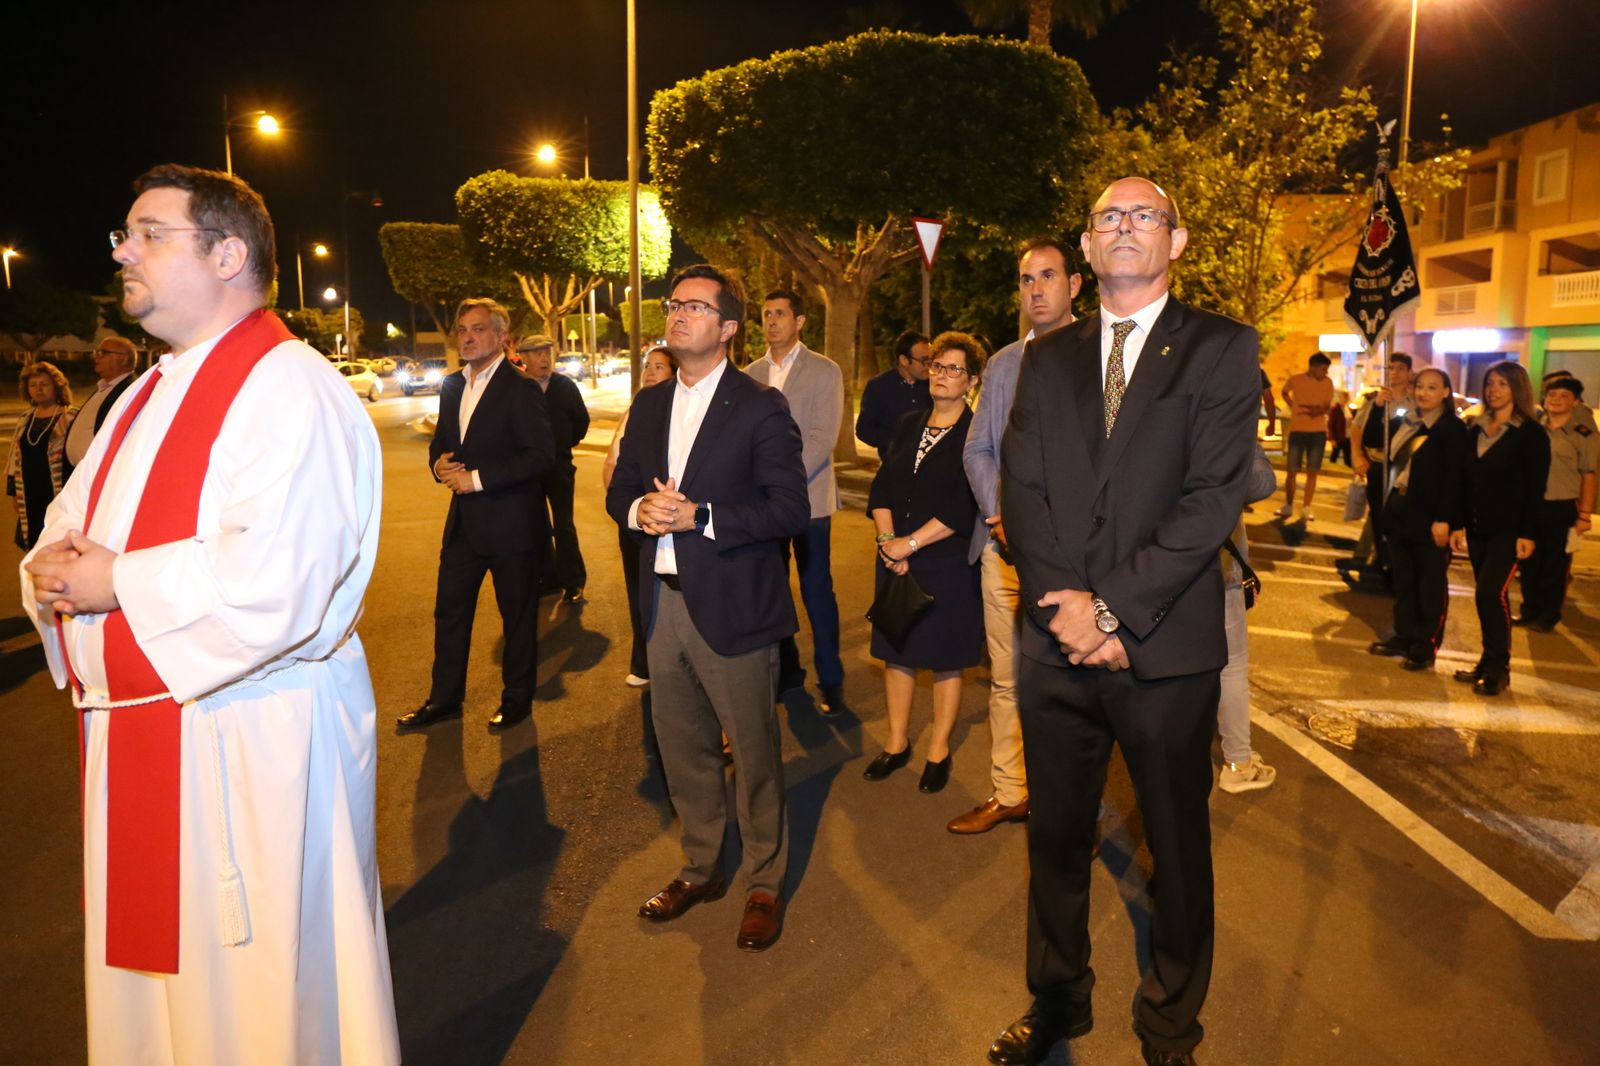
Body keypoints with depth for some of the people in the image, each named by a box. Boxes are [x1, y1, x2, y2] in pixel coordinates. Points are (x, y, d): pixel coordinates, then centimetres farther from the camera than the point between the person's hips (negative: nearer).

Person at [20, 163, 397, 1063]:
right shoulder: (149, 396, 14)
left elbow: (274, 585, -29)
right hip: (135, 734, 9)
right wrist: (56, 567, -5)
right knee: (145, 967, 23)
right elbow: (75, 523, 19)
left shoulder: (290, 390, -18)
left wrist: (117, 582, -16)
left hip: (253, 747, -9)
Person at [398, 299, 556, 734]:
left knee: (518, 616, 8)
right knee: (449, 612, 14)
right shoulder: (452, 386, 10)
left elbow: (541, 454, -20)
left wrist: (477, 479, -21)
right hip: (463, 523, 7)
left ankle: (517, 698, 24)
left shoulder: (520, 389, -13)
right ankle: (444, 698, 28)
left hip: (511, 523, -7)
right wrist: (440, 463, -4)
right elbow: (440, 440, 21)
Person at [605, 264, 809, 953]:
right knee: (682, 749, 17)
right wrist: (639, 510, -7)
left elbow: (792, 509, -13)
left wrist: (700, 517, -21)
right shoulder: (649, 405, 13)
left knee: (754, 755, 6)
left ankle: (764, 885, 24)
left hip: (731, 610, -6)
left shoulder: (760, 407, -8)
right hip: (663, 605, 6)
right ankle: (701, 869, 37)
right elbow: (620, 488, 17)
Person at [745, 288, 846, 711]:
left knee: (817, 590, 1)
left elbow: (822, 439, -11)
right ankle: (785, 670, 26)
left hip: (809, 498, -4)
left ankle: (830, 680, 14)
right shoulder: (750, 374, 10)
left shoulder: (824, 371, -2)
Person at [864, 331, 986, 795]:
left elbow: (965, 508, -16)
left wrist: (911, 543, -16)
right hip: (896, 560, 5)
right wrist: (887, 538, -9)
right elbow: (881, 486, 7)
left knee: (945, 660, 6)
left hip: (948, 565, -5)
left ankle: (939, 752, 20)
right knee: (896, 652, 11)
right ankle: (897, 744, 25)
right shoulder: (908, 427, 11)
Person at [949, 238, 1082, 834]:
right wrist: (999, 513, -3)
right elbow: (977, 449, 14)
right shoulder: (1002, 364, 16)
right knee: (1006, 679, 11)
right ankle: (1008, 794, 23)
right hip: (1004, 545, 5)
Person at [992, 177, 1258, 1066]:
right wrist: (1069, 608, -11)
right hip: (1057, 644, 3)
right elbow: (1022, 491, 2)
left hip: (1166, 650, -3)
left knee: (1178, 848, 12)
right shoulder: (1048, 359, 11)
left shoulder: (1222, 349, 0)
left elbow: (1214, 497, -11)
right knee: (1056, 836, 16)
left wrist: (1114, 608, -17)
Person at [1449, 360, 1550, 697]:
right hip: (1477, 528, 6)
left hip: (1508, 530, -6)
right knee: (1489, 596, 11)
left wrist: (1528, 533, -14)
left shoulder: (1531, 433, -5)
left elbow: (1535, 488, -9)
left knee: (1490, 594, -12)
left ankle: (1498, 669, -1)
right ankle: (1489, 663, 19)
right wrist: (1458, 524, 8)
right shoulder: (1475, 429, 11)